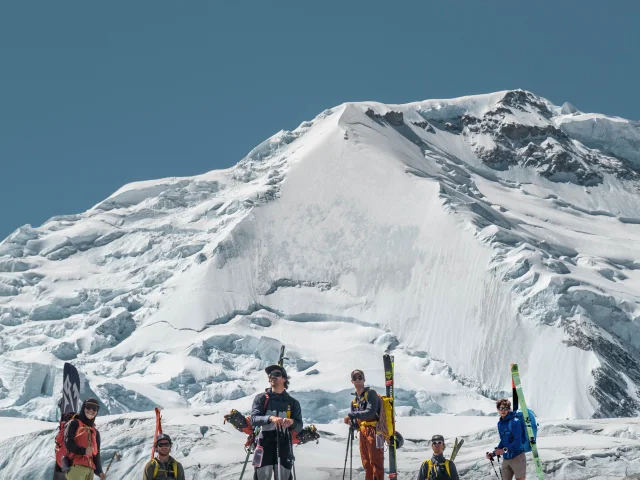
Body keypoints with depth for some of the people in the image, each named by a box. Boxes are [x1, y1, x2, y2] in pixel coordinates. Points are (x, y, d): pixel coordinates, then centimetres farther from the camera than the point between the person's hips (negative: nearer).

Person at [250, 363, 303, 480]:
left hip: (284, 445, 2)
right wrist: (270, 418, -25)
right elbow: (254, 419, -7)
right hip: (264, 444, -2)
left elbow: (299, 427, 6)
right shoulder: (261, 398, 7)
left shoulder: (293, 402, 12)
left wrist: (292, 422, -17)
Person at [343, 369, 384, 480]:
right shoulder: (355, 400, 16)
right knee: (366, 462, 11)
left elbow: (370, 413, -21)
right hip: (363, 432, 8)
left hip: (374, 430, -8)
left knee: (375, 461, -11)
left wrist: (351, 415, -22)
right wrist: (351, 422, -6)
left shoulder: (371, 393, -7)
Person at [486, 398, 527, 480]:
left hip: (517, 457, -7)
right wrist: (493, 453, 10)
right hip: (505, 458, 7)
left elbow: (517, 441, -20)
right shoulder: (500, 423, 9)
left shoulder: (515, 421, -14)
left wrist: (504, 450, -27)